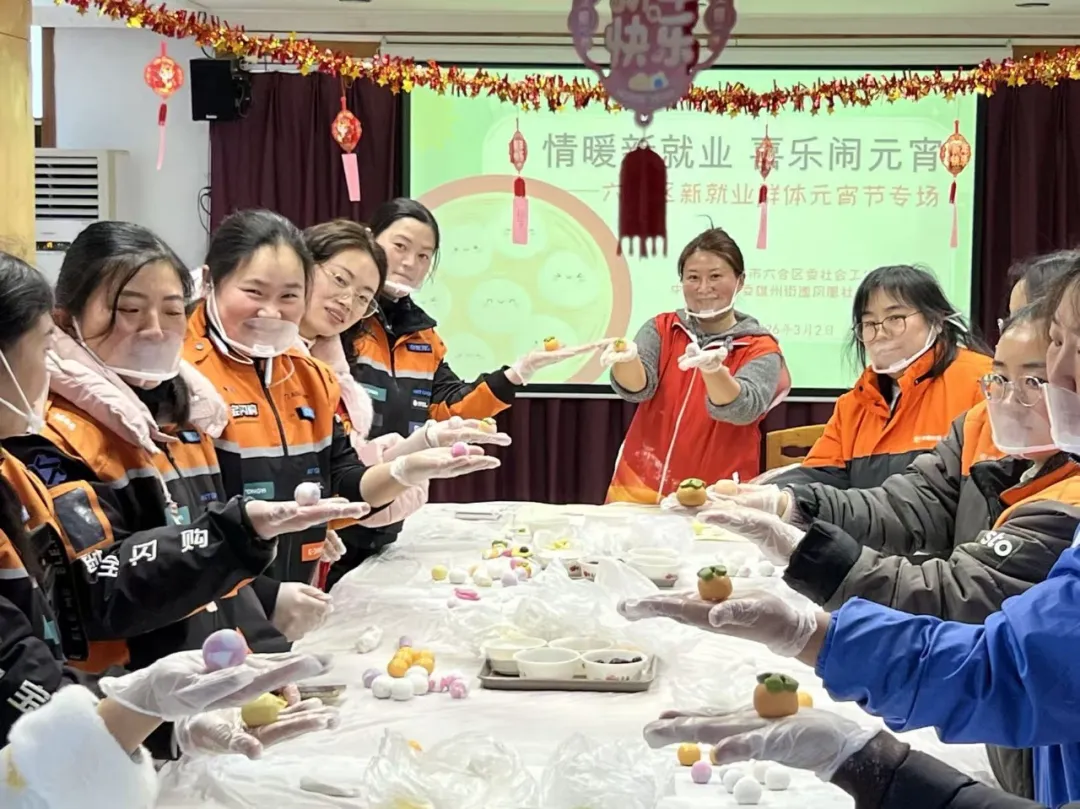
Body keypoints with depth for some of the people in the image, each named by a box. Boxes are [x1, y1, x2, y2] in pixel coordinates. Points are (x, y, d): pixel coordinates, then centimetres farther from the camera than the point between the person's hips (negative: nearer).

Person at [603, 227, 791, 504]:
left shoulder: (761, 349, 1)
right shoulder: (661, 329, 8)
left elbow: (742, 409, -17)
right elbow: (637, 387, -9)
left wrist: (713, 370, -37)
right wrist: (627, 359, -31)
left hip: (716, 501, -3)